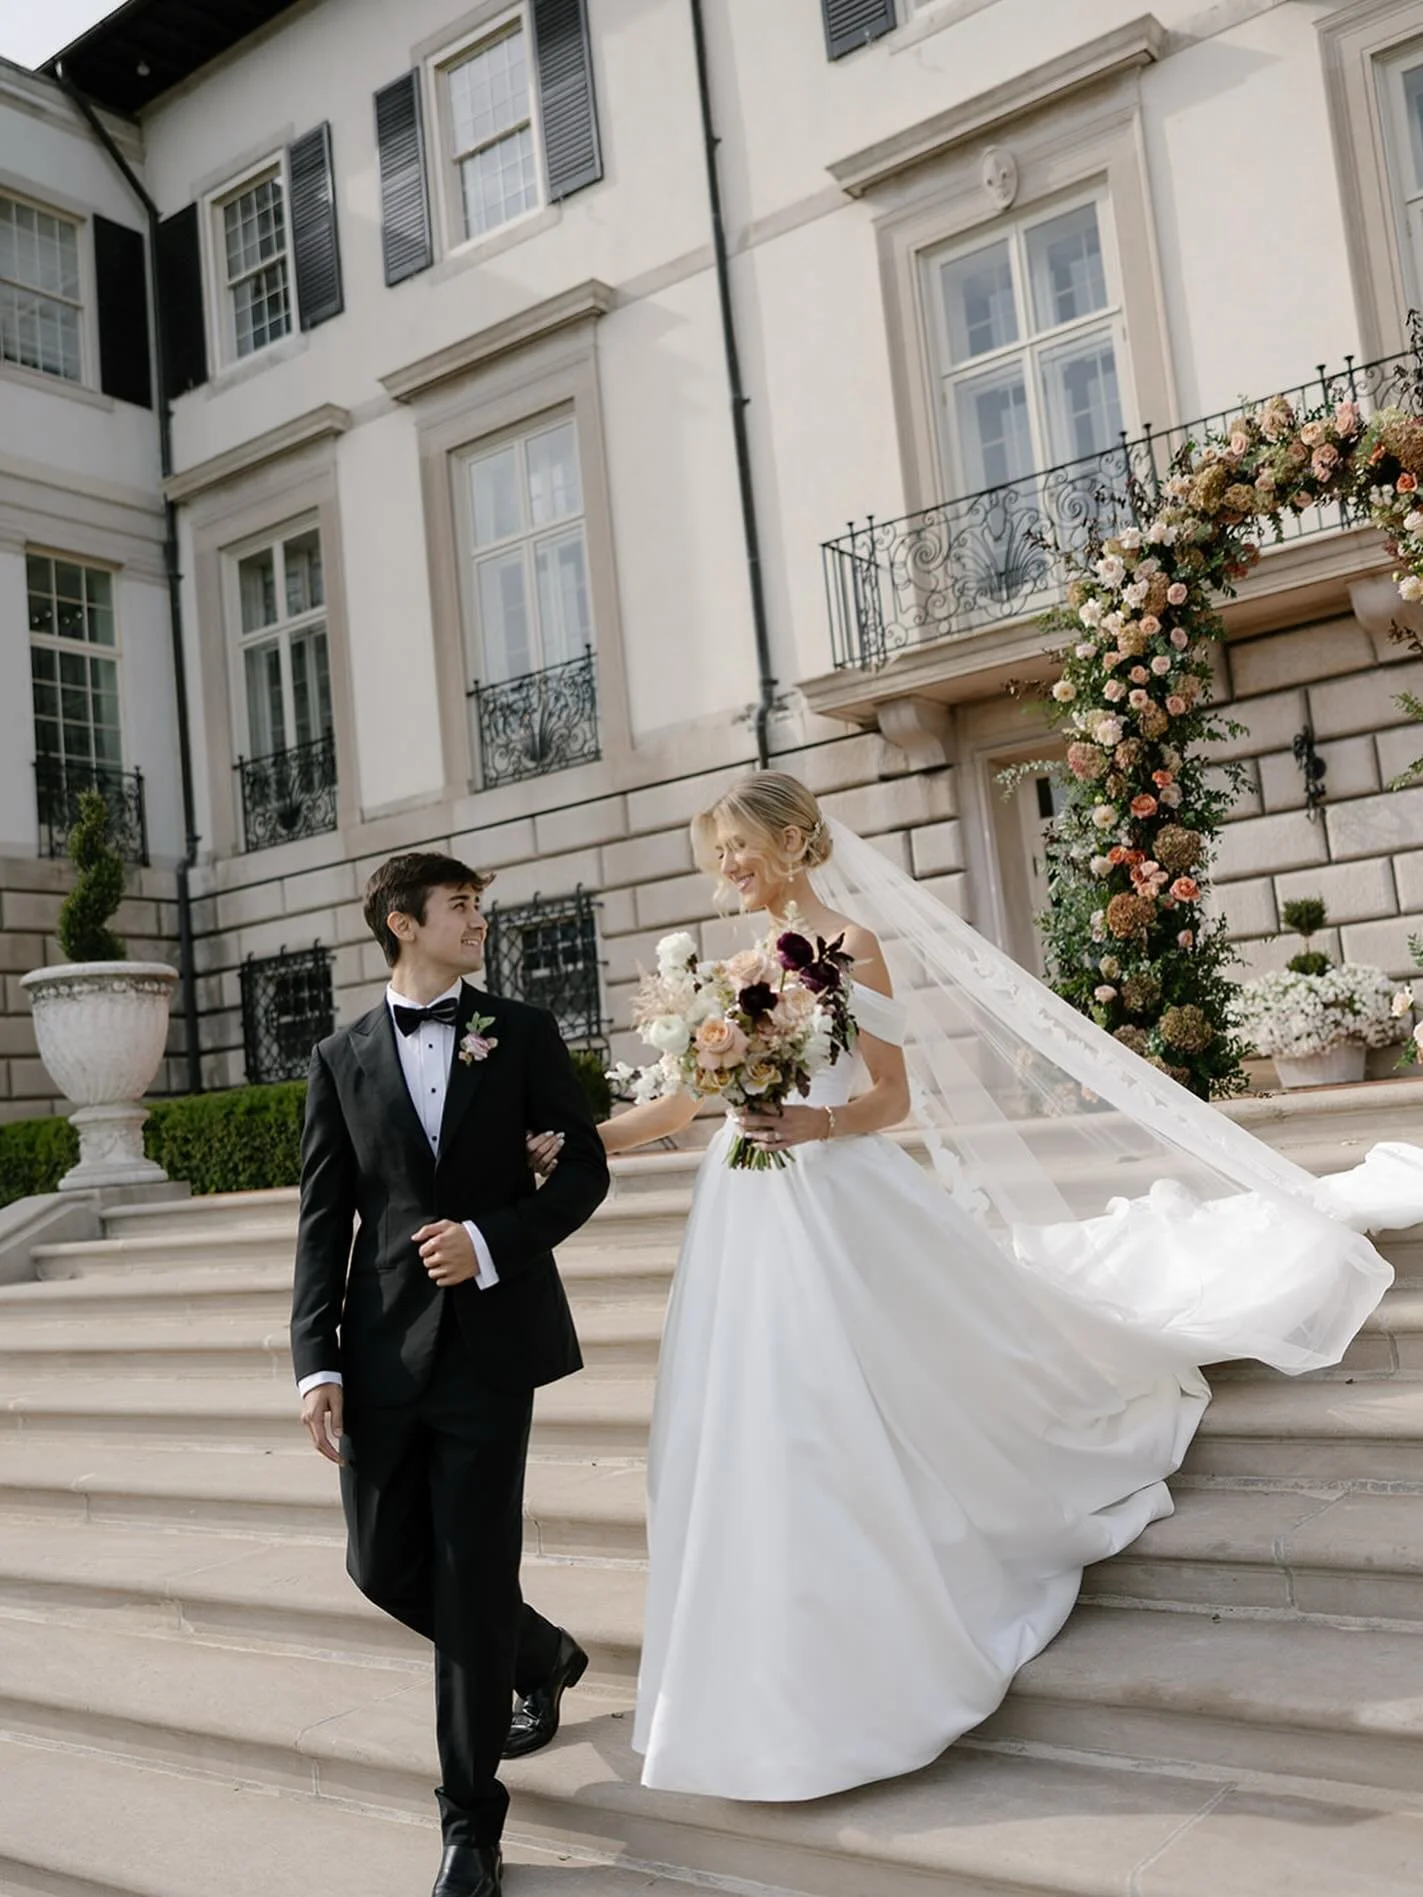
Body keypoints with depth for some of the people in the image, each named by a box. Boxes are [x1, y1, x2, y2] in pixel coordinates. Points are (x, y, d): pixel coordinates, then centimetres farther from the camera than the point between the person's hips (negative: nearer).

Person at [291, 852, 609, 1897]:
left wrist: (492, 1241, -13)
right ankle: (542, 1657, 38)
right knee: (386, 1566, 9)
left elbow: (585, 1167, 3)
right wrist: (318, 1361, -3)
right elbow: (324, 1221, 5)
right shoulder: (342, 1057, 7)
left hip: (492, 1341, -2)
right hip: (384, 1350, 3)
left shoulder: (522, 1032, 4)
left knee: (471, 1581, 0)